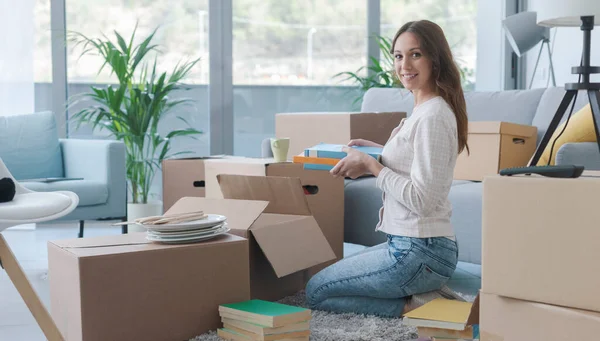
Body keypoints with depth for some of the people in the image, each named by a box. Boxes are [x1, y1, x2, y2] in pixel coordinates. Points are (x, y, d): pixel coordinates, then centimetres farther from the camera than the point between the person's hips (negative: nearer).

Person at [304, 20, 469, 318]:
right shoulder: (424, 110, 11)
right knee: (331, 276, 26)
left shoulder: (433, 116, -20)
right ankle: (424, 295, 11)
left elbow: (422, 199, -23)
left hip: (418, 253, -10)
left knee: (317, 292, 1)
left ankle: (416, 306, -4)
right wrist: (376, 152, 13)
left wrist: (371, 165, -16)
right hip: (408, 243, 10)